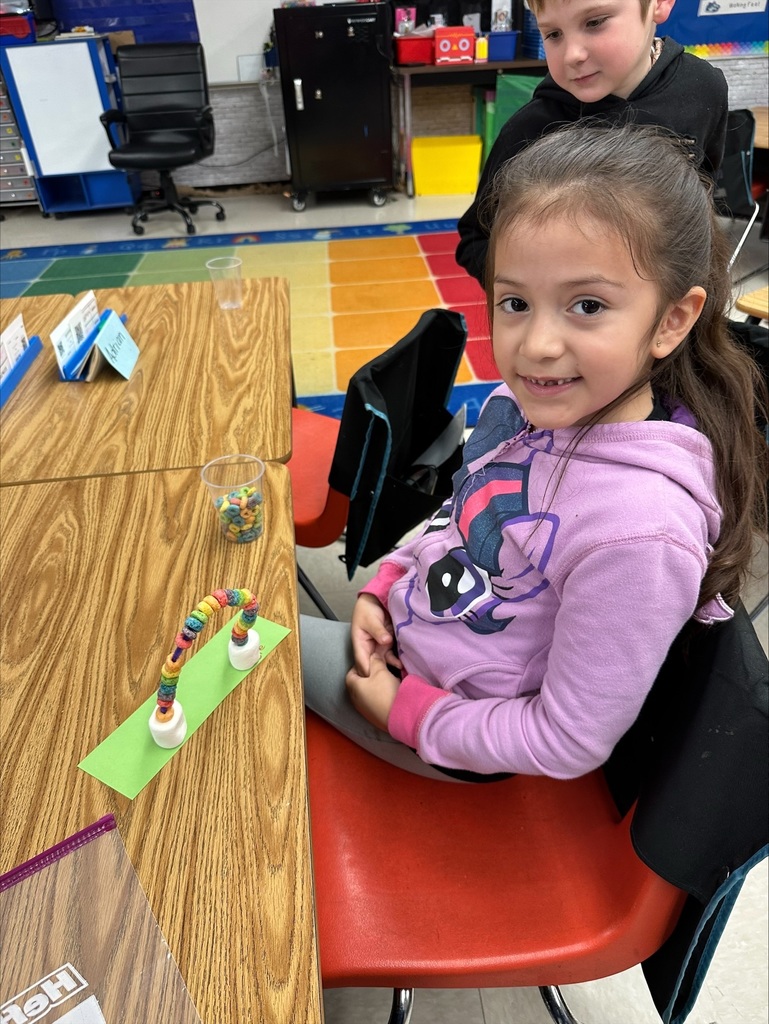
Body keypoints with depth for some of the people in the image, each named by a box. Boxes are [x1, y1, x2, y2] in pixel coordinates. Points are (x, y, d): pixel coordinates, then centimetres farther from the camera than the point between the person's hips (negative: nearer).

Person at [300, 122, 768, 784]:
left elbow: (568, 745, -25)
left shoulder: (639, 529, -38)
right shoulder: (525, 398, -16)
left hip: (451, 728, -6)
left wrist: (407, 711, -17)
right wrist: (387, 581, -3)